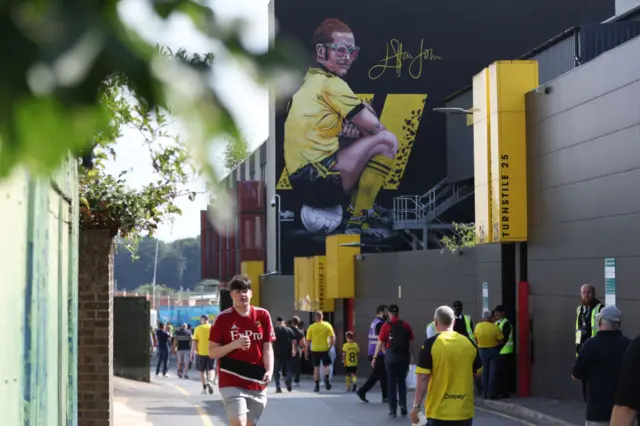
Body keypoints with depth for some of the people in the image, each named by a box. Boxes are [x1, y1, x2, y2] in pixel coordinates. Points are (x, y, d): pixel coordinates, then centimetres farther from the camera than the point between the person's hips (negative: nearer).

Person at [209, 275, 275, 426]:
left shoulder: (263, 315, 3)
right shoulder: (223, 318, -4)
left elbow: (267, 348, 5)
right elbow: (212, 352, -2)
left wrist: (269, 371, -12)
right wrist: (234, 344, -18)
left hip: (257, 383, 3)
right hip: (232, 383, -3)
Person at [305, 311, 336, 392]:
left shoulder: (311, 327, -2)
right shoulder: (327, 326, -1)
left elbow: (308, 341, -1)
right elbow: (333, 338, -5)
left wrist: (306, 352, 5)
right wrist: (330, 347, 7)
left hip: (315, 350, 0)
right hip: (325, 349, 0)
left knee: (316, 367, 7)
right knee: (326, 365, 14)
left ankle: (317, 386, 7)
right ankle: (327, 379, -12)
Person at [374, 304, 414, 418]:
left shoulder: (386, 326, -4)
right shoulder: (406, 325, 1)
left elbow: (380, 343, -5)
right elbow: (410, 343, 1)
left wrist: (375, 357, 0)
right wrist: (410, 356, 10)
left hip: (391, 355, -2)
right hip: (404, 356, 2)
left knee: (391, 382, 6)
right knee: (402, 381, 18)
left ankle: (393, 410, 7)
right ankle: (403, 404, 4)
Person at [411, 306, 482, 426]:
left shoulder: (431, 344, -9)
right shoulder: (469, 343, 3)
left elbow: (423, 378, -12)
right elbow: (477, 373, 14)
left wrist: (416, 406, -5)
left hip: (438, 411, -3)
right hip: (464, 410, 3)